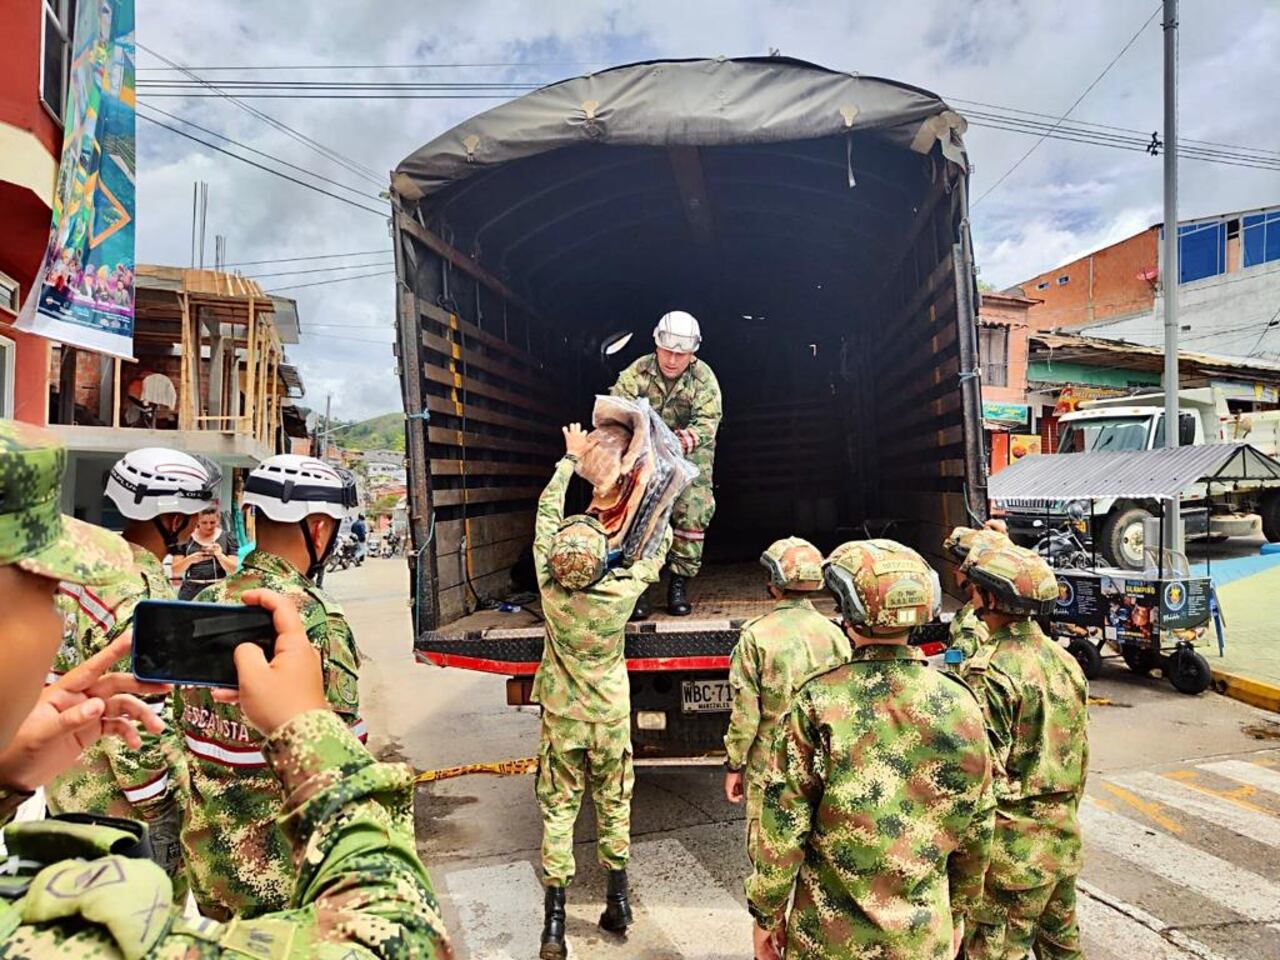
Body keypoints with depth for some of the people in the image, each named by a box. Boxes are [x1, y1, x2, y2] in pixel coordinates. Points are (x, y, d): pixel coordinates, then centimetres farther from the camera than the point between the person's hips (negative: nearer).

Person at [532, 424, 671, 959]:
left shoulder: (550, 588, -18)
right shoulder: (621, 592, -20)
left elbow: (547, 513, -5)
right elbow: (657, 552, -1)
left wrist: (571, 458, 7)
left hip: (562, 719, 0)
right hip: (611, 718, 0)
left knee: (558, 812, 8)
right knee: (614, 805, 16)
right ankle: (618, 904, 28)